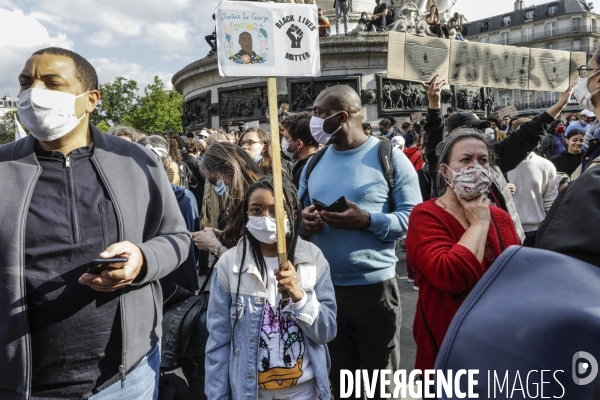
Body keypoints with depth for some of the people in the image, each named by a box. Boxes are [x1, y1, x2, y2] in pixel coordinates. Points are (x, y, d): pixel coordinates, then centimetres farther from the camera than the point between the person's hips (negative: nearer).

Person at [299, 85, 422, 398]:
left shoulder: (389, 157, -7)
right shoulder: (314, 163, 9)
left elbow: (414, 216, -10)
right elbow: (300, 212, 15)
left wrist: (367, 220, -24)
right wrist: (304, 221, -8)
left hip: (374, 287, -4)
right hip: (324, 287, 5)